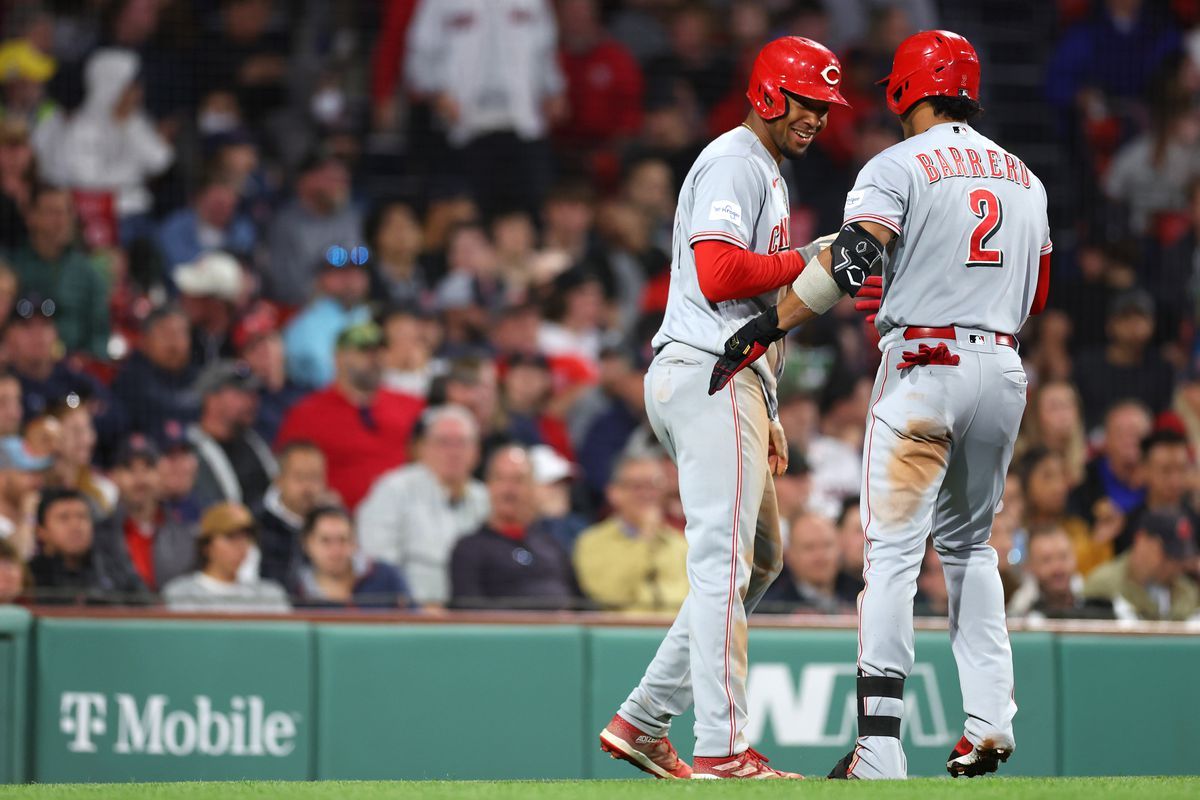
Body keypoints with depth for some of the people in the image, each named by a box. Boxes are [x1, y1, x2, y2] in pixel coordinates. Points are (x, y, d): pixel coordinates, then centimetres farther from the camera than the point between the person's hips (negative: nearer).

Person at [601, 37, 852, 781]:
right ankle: (722, 748, -16)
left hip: (733, 382, 11)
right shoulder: (735, 162, -8)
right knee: (725, 560, -13)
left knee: (759, 558, 14)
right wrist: (810, 259, -12)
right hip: (709, 376, -11)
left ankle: (643, 721, 12)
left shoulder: (768, 174, 25)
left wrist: (767, 412, 22)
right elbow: (717, 276, -21)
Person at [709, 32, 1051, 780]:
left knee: (894, 550, -7)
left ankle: (879, 745, -15)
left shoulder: (899, 166, -4)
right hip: (1004, 368, 6)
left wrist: (767, 327, -16)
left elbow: (850, 259, -18)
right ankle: (990, 720, 11)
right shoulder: (1024, 177, 15)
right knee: (969, 543, 21)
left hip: (923, 366, -6)